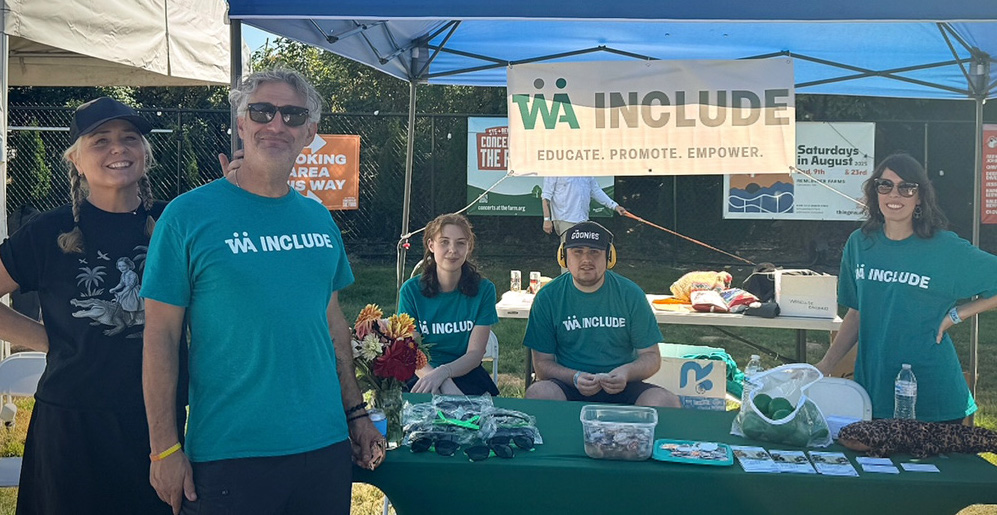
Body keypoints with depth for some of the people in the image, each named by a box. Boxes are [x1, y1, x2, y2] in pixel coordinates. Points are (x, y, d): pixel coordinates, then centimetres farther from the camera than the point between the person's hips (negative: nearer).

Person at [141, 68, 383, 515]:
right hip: (227, 456, -4)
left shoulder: (319, 219, 8)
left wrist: (356, 412, 13)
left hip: (326, 445, 5)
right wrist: (164, 448, -10)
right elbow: (160, 334, -7)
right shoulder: (188, 215, -7)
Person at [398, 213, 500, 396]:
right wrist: (446, 385, -27)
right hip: (422, 376, 0)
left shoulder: (484, 289, -1)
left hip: (466, 374, 1)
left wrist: (442, 372, -27)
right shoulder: (411, 290, -3)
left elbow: (475, 354, -5)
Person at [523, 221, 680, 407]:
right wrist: (575, 377, -21)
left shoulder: (630, 294, 1)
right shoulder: (547, 297, -1)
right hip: (568, 386, -1)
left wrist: (627, 372, -17)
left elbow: (651, 357, 5)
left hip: (621, 387, 1)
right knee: (537, 393, -34)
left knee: (667, 401, -28)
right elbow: (543, 363, -1)